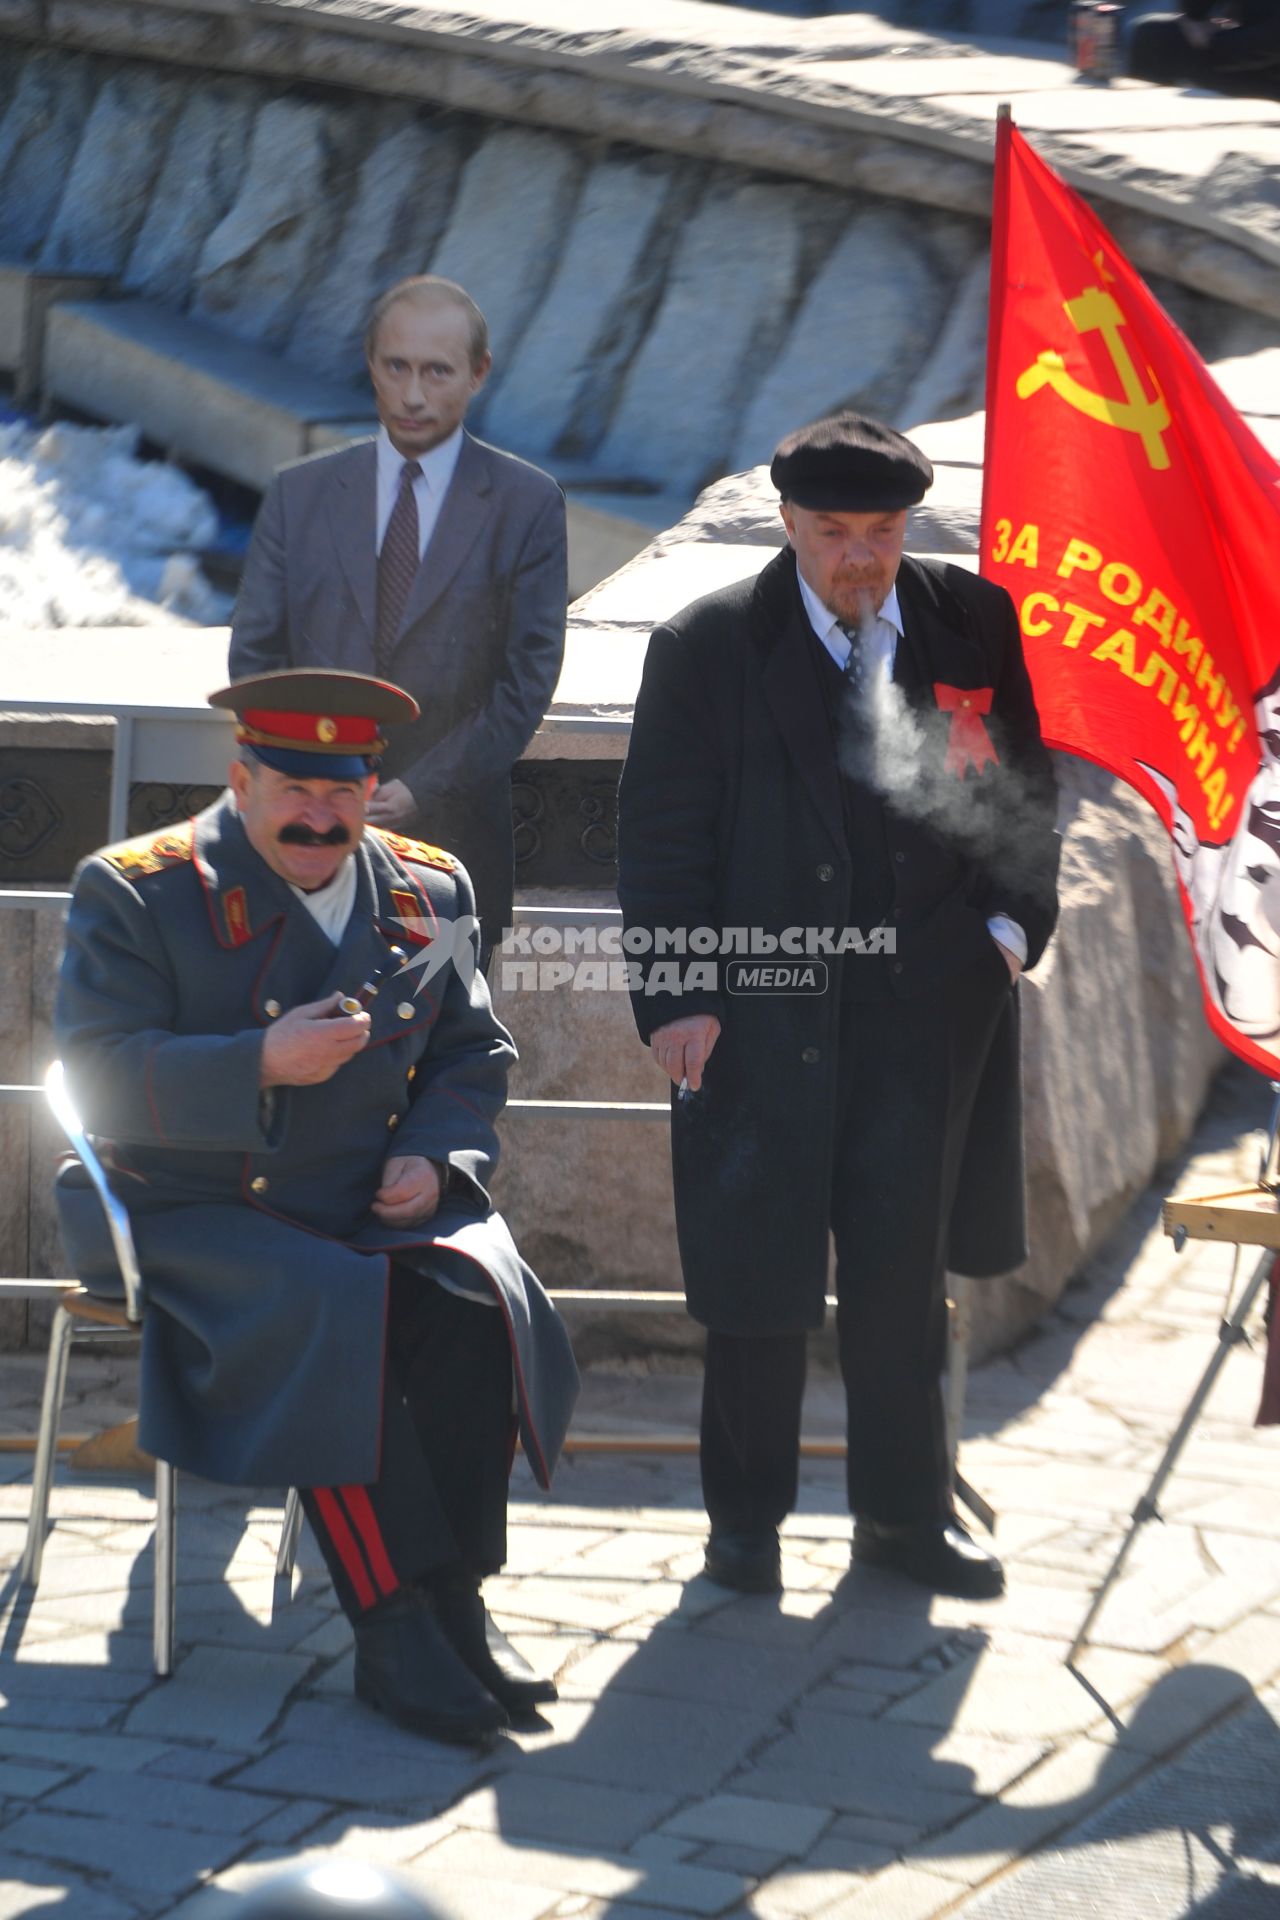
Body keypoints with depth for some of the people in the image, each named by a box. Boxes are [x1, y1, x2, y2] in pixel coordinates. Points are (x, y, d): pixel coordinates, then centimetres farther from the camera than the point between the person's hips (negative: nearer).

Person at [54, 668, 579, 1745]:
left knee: (476, 1300, -27)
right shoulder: (138, 892, 0)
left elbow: (474, 1058, 18)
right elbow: (98, 1080, -9)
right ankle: (392, 1630, -28)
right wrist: (259, 1066, -23)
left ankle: (457, 1597, -17)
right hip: (197, 1214, -4)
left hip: (379, 1210, 4)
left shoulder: (429, 893, 13)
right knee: (330, 1312, -33)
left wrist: (436, 1158, -3)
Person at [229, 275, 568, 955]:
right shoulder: (300, 493, 8)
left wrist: (422, 792, -11)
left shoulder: (527, 504, 2)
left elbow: (529, 676, -2)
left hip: (451, 836, -1)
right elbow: (254, 655, 7)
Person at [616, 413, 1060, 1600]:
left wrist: (1010, 921, 1)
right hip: (764, 1006, -2)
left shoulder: (977, 625, 4)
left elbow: (1027, 782, 13)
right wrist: (677, 991, -10)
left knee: (902, 1268, 8)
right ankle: (745, 1519, 20)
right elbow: (663, 832, -3)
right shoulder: (709, 647, -2)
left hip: (930, 1006, 2)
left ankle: (902, 1513, 21)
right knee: (757, 1278, 5)